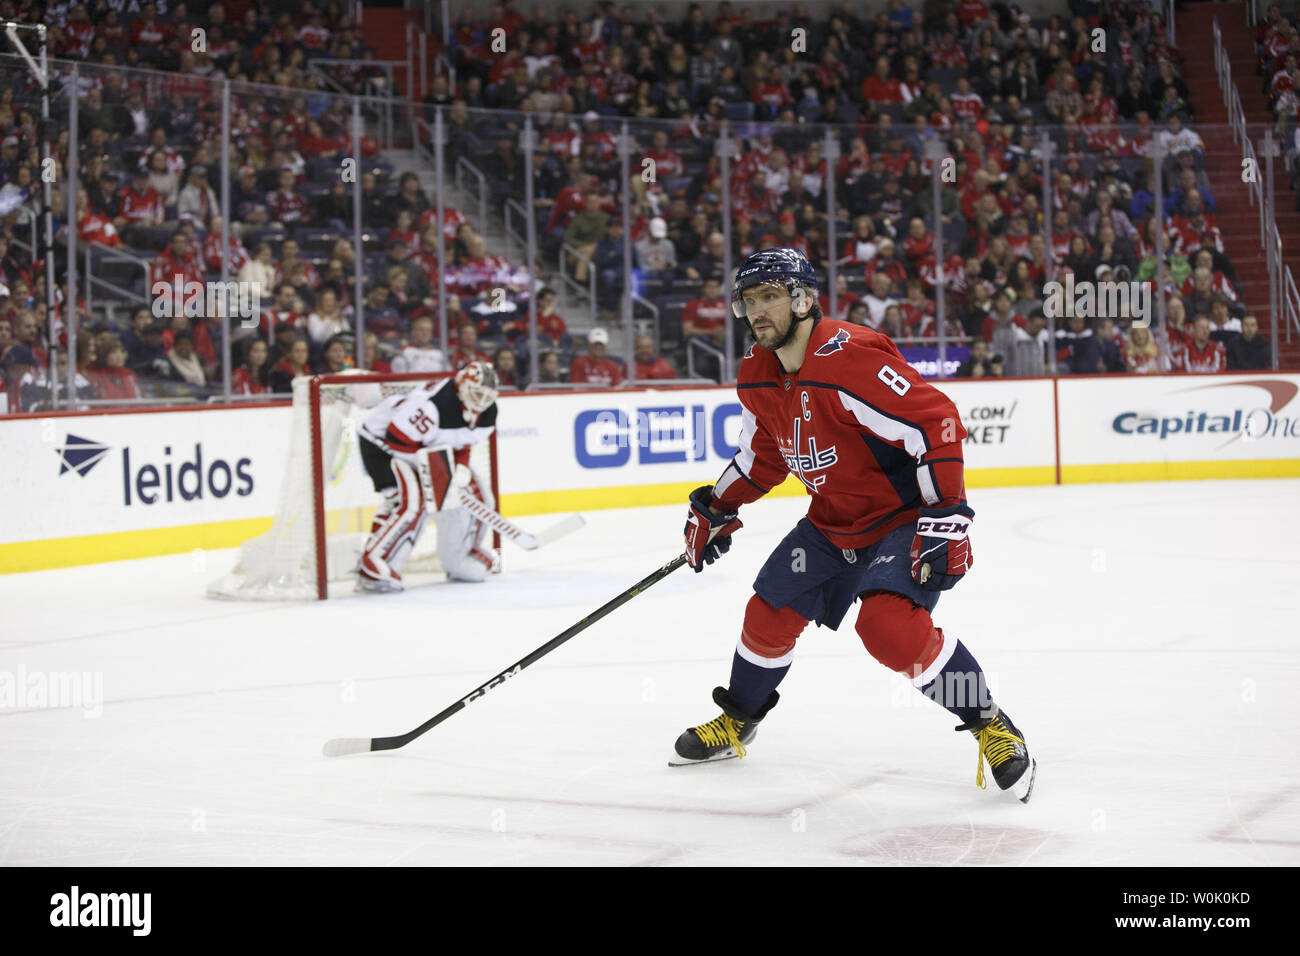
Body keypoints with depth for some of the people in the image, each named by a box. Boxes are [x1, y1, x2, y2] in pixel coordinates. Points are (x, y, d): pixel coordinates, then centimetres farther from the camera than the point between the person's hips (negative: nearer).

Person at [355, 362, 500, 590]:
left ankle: (459, 561, 23)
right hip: (382, 441, -9)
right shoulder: (434, 404, -35)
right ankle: (370, 567, -27)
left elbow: (461, 444, 5)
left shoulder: (487, 414, -7)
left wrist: (461, 468, -14)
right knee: (411, 499, -30)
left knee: (474, 490, 5)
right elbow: (398, 440, -31)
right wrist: (432, 468, -30)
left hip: (427, 448, 9)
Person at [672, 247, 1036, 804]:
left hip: (906, 515, -8)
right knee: (771, 613, 11)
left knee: (889, 626, -28)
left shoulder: (849, 359, -29)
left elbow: (937, 423, -30)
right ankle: (737, 720, 37)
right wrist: (716, 508, 14)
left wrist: (945, 519, -30)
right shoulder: (757, 377, 0)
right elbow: (764, 453, 19)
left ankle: (989, 725, -10)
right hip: (833, 521, 8)